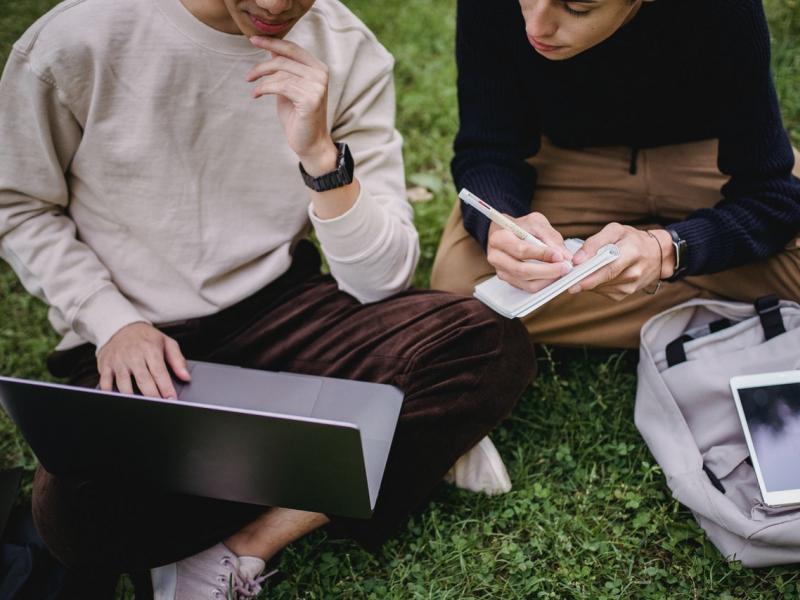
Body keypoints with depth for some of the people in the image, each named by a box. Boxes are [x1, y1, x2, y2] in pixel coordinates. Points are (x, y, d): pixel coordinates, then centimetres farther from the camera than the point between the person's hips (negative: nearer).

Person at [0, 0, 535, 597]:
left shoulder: (348, 53, -8)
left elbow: (380, 280, -10)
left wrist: (321, 154, -26)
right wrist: (112, 323, -13)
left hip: (279, 308, 2)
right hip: (129, 344, -1)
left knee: (491, 347, -22)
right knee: (81, 512, -33)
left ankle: (245, 546, -16)